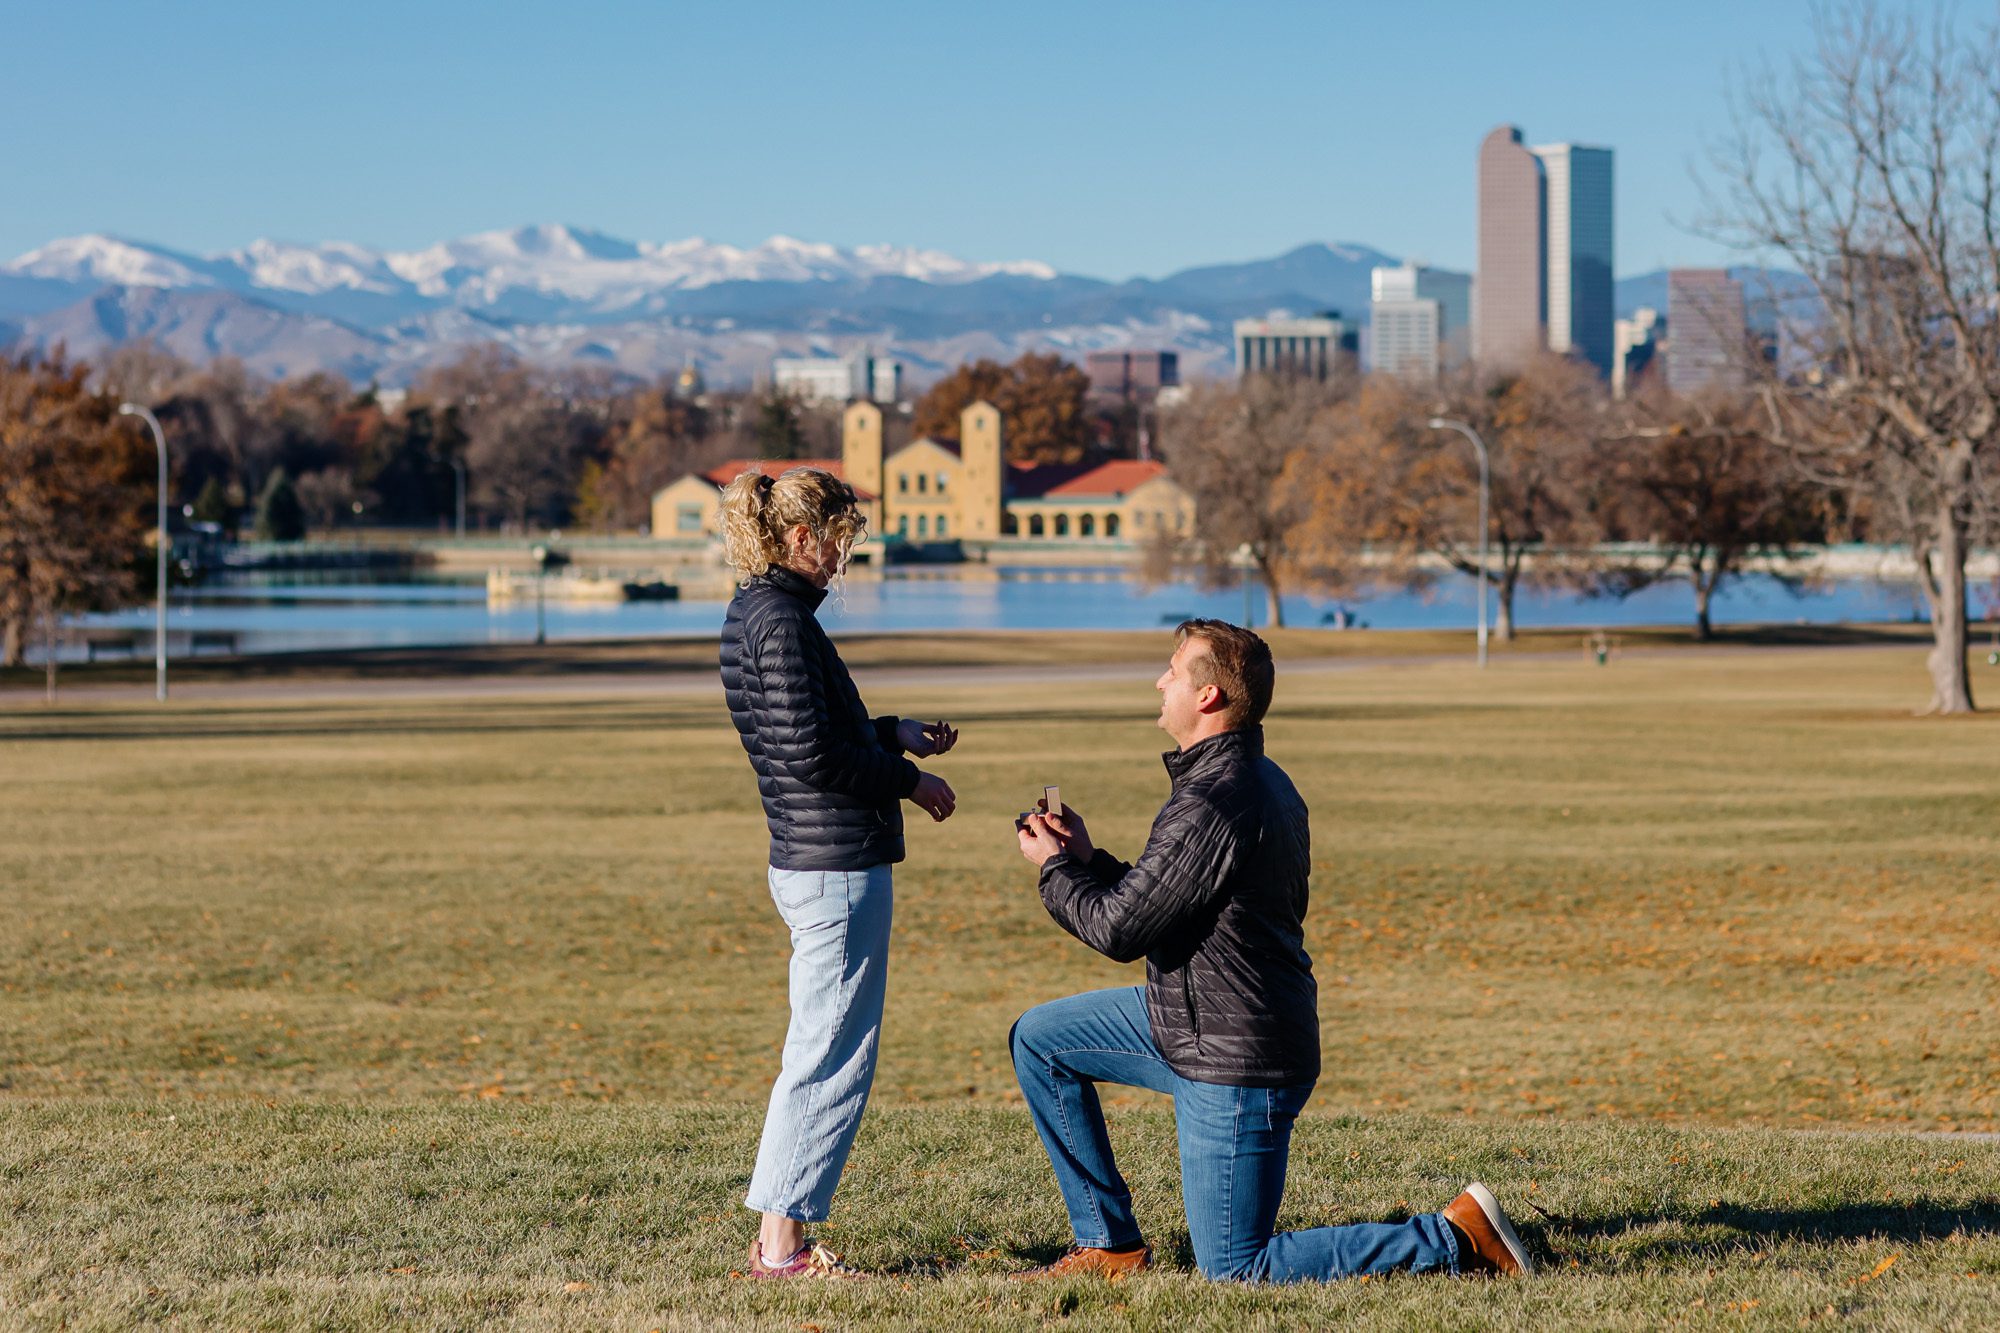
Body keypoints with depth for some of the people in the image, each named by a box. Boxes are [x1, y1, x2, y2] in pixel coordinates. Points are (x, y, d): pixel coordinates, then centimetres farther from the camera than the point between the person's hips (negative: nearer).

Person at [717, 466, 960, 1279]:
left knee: (816, 1058, 15)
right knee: (834, 1059, -4)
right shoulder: (781, 620, -16)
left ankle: (781, 1240, 20)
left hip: (807, 863, 10)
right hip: (838, 867, -10)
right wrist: (909, 779, -9)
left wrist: (895, 735, 21)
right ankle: (781, 1245, 0)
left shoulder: (752, 614, 14)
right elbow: (812, 756, -21)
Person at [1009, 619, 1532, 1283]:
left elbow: (1118, 930, -19)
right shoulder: (1261, 782, 9)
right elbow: (1155, 906, 17)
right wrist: (1085, 859, 11)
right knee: (1039, 1039, 17)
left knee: (1233, 1270, -2)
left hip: (1236, 1066, -10)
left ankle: (1455, 1238, -3)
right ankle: (1109, 1245, 20)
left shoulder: (1213, 803, -24)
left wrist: (1055, 868, -2)